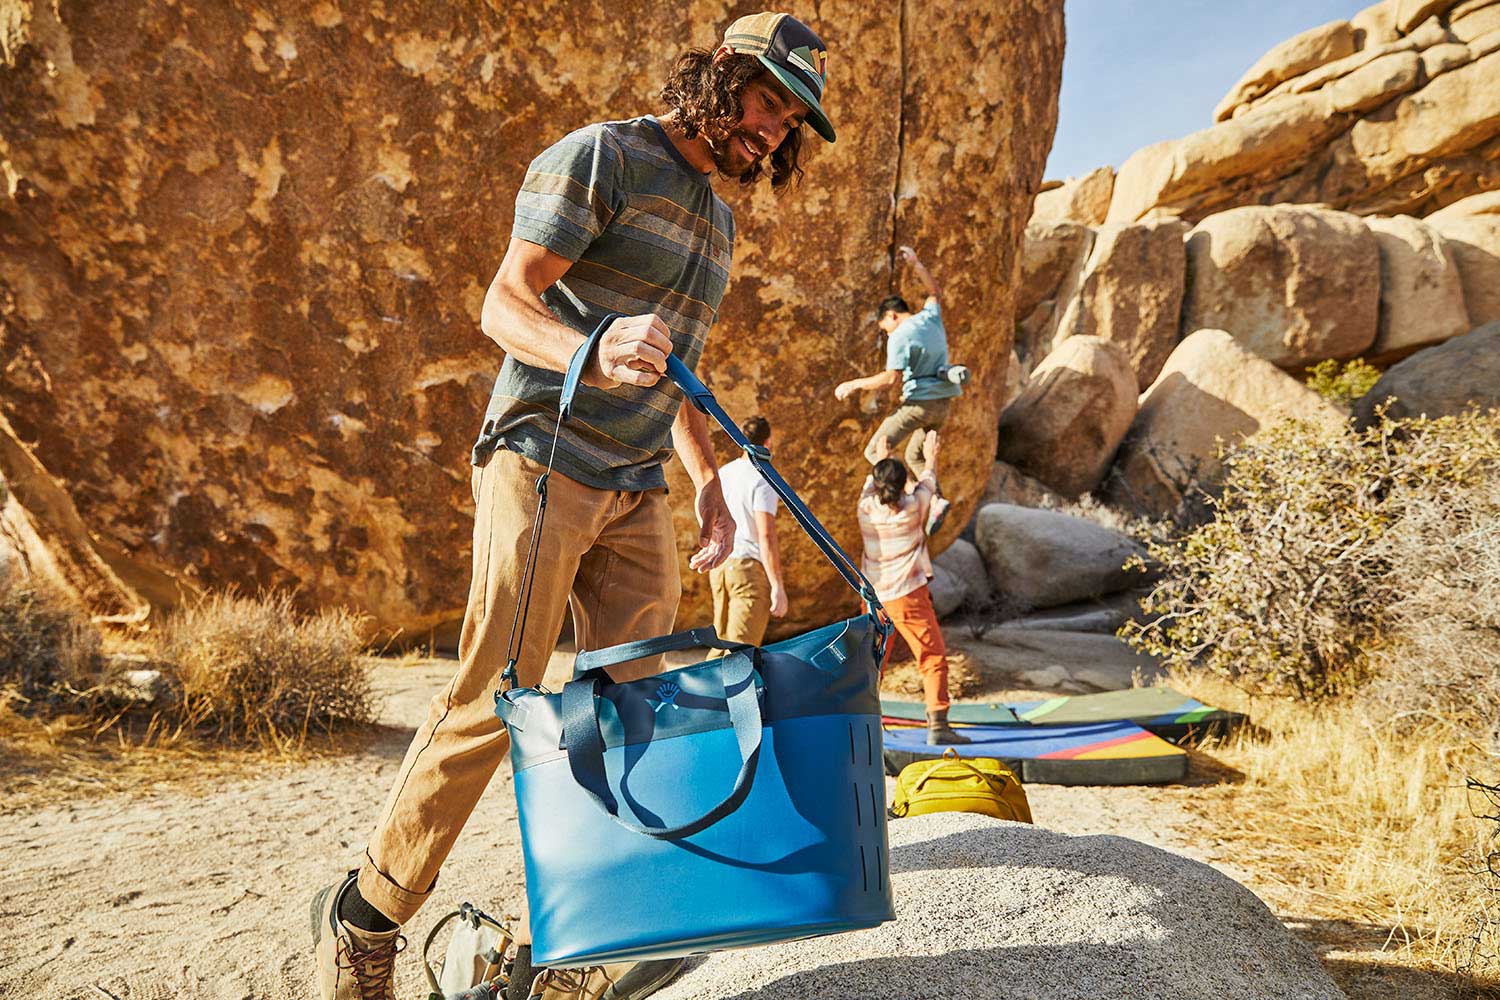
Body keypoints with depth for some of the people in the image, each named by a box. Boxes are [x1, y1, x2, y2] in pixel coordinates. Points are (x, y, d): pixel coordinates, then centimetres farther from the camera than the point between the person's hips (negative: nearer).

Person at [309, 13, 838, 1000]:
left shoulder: (718, 221, 21)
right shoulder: (598, 158, -4)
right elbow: (504, 304, -12)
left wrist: (709, 482, 14)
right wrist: (595, 354, -32)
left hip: (637, 494, 8)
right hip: (542, 462, -7)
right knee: (494, 700, -8)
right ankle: (365, 918, 7)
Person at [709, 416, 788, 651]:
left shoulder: (721, 474, 13)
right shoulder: (762, 480, -10)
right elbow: (766, 536, -17)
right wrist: (778, 586, -17)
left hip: (719, 567, 7)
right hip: (749, 565, -7)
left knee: (722, 643, 16)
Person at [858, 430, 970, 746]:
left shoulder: (866, 508, -2)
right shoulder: (912, 507, -9)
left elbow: (870, 483, 21)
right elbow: (927, 482, 13)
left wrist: (879, 460, 39)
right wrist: (930, 458, 31)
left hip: (874, 596, 4)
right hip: (907, 595, -4)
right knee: (934, 659, -1)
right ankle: (937, 725, -9)